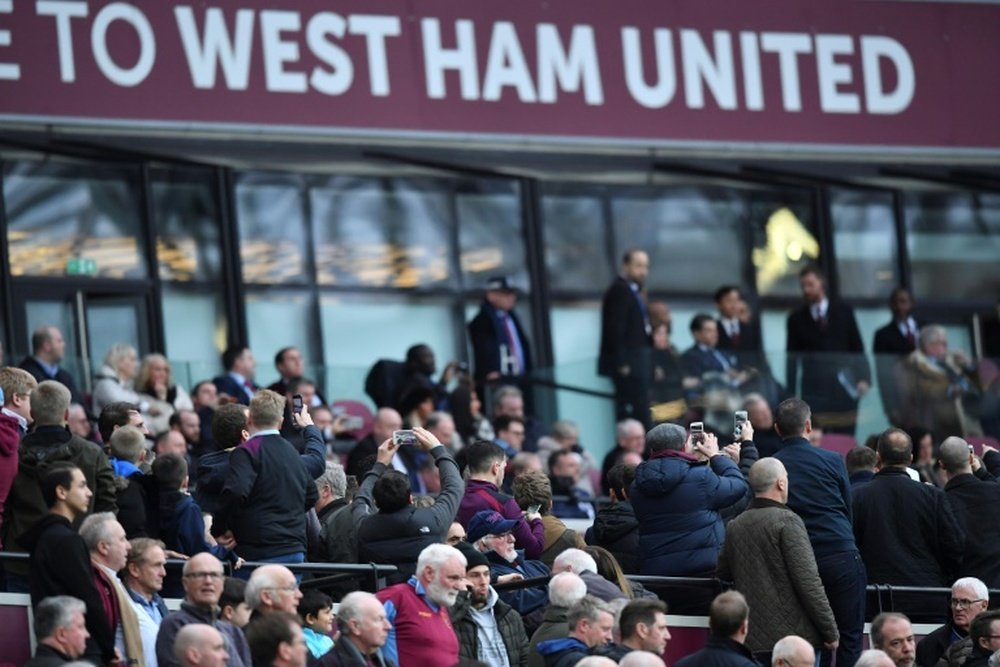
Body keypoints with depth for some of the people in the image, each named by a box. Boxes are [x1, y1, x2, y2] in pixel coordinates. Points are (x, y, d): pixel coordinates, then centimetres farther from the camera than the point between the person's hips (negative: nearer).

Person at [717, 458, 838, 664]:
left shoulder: (734, 526, 7)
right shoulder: (787, 521, -11)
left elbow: (722, 574, 20)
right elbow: (808, 582, -15)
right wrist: (830, 631, -10)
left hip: (755, 638, 6)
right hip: (795, 632, -6)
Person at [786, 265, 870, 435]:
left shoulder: (843, 311, 9)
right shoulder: (796, 318, 8)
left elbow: (857, 347, 8)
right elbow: (792, 358, 8)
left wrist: (862, 378, -5)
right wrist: (791, 393, 1)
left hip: (843, 387, 1)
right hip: (813, 391, 0)